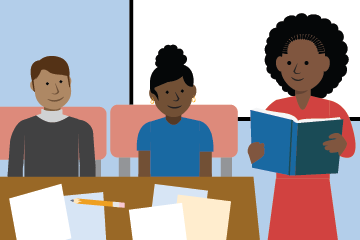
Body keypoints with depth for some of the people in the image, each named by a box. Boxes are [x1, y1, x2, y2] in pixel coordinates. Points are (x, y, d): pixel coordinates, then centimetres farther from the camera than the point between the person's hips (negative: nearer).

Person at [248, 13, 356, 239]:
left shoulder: (333, 110, -5)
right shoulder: (276, 108, 0)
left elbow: (351, 148, -4)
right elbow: (263, 144, 0)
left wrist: (341, 145, -27)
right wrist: (256, 152, -23)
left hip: (318, 189, -1)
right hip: (286, 188, 2)